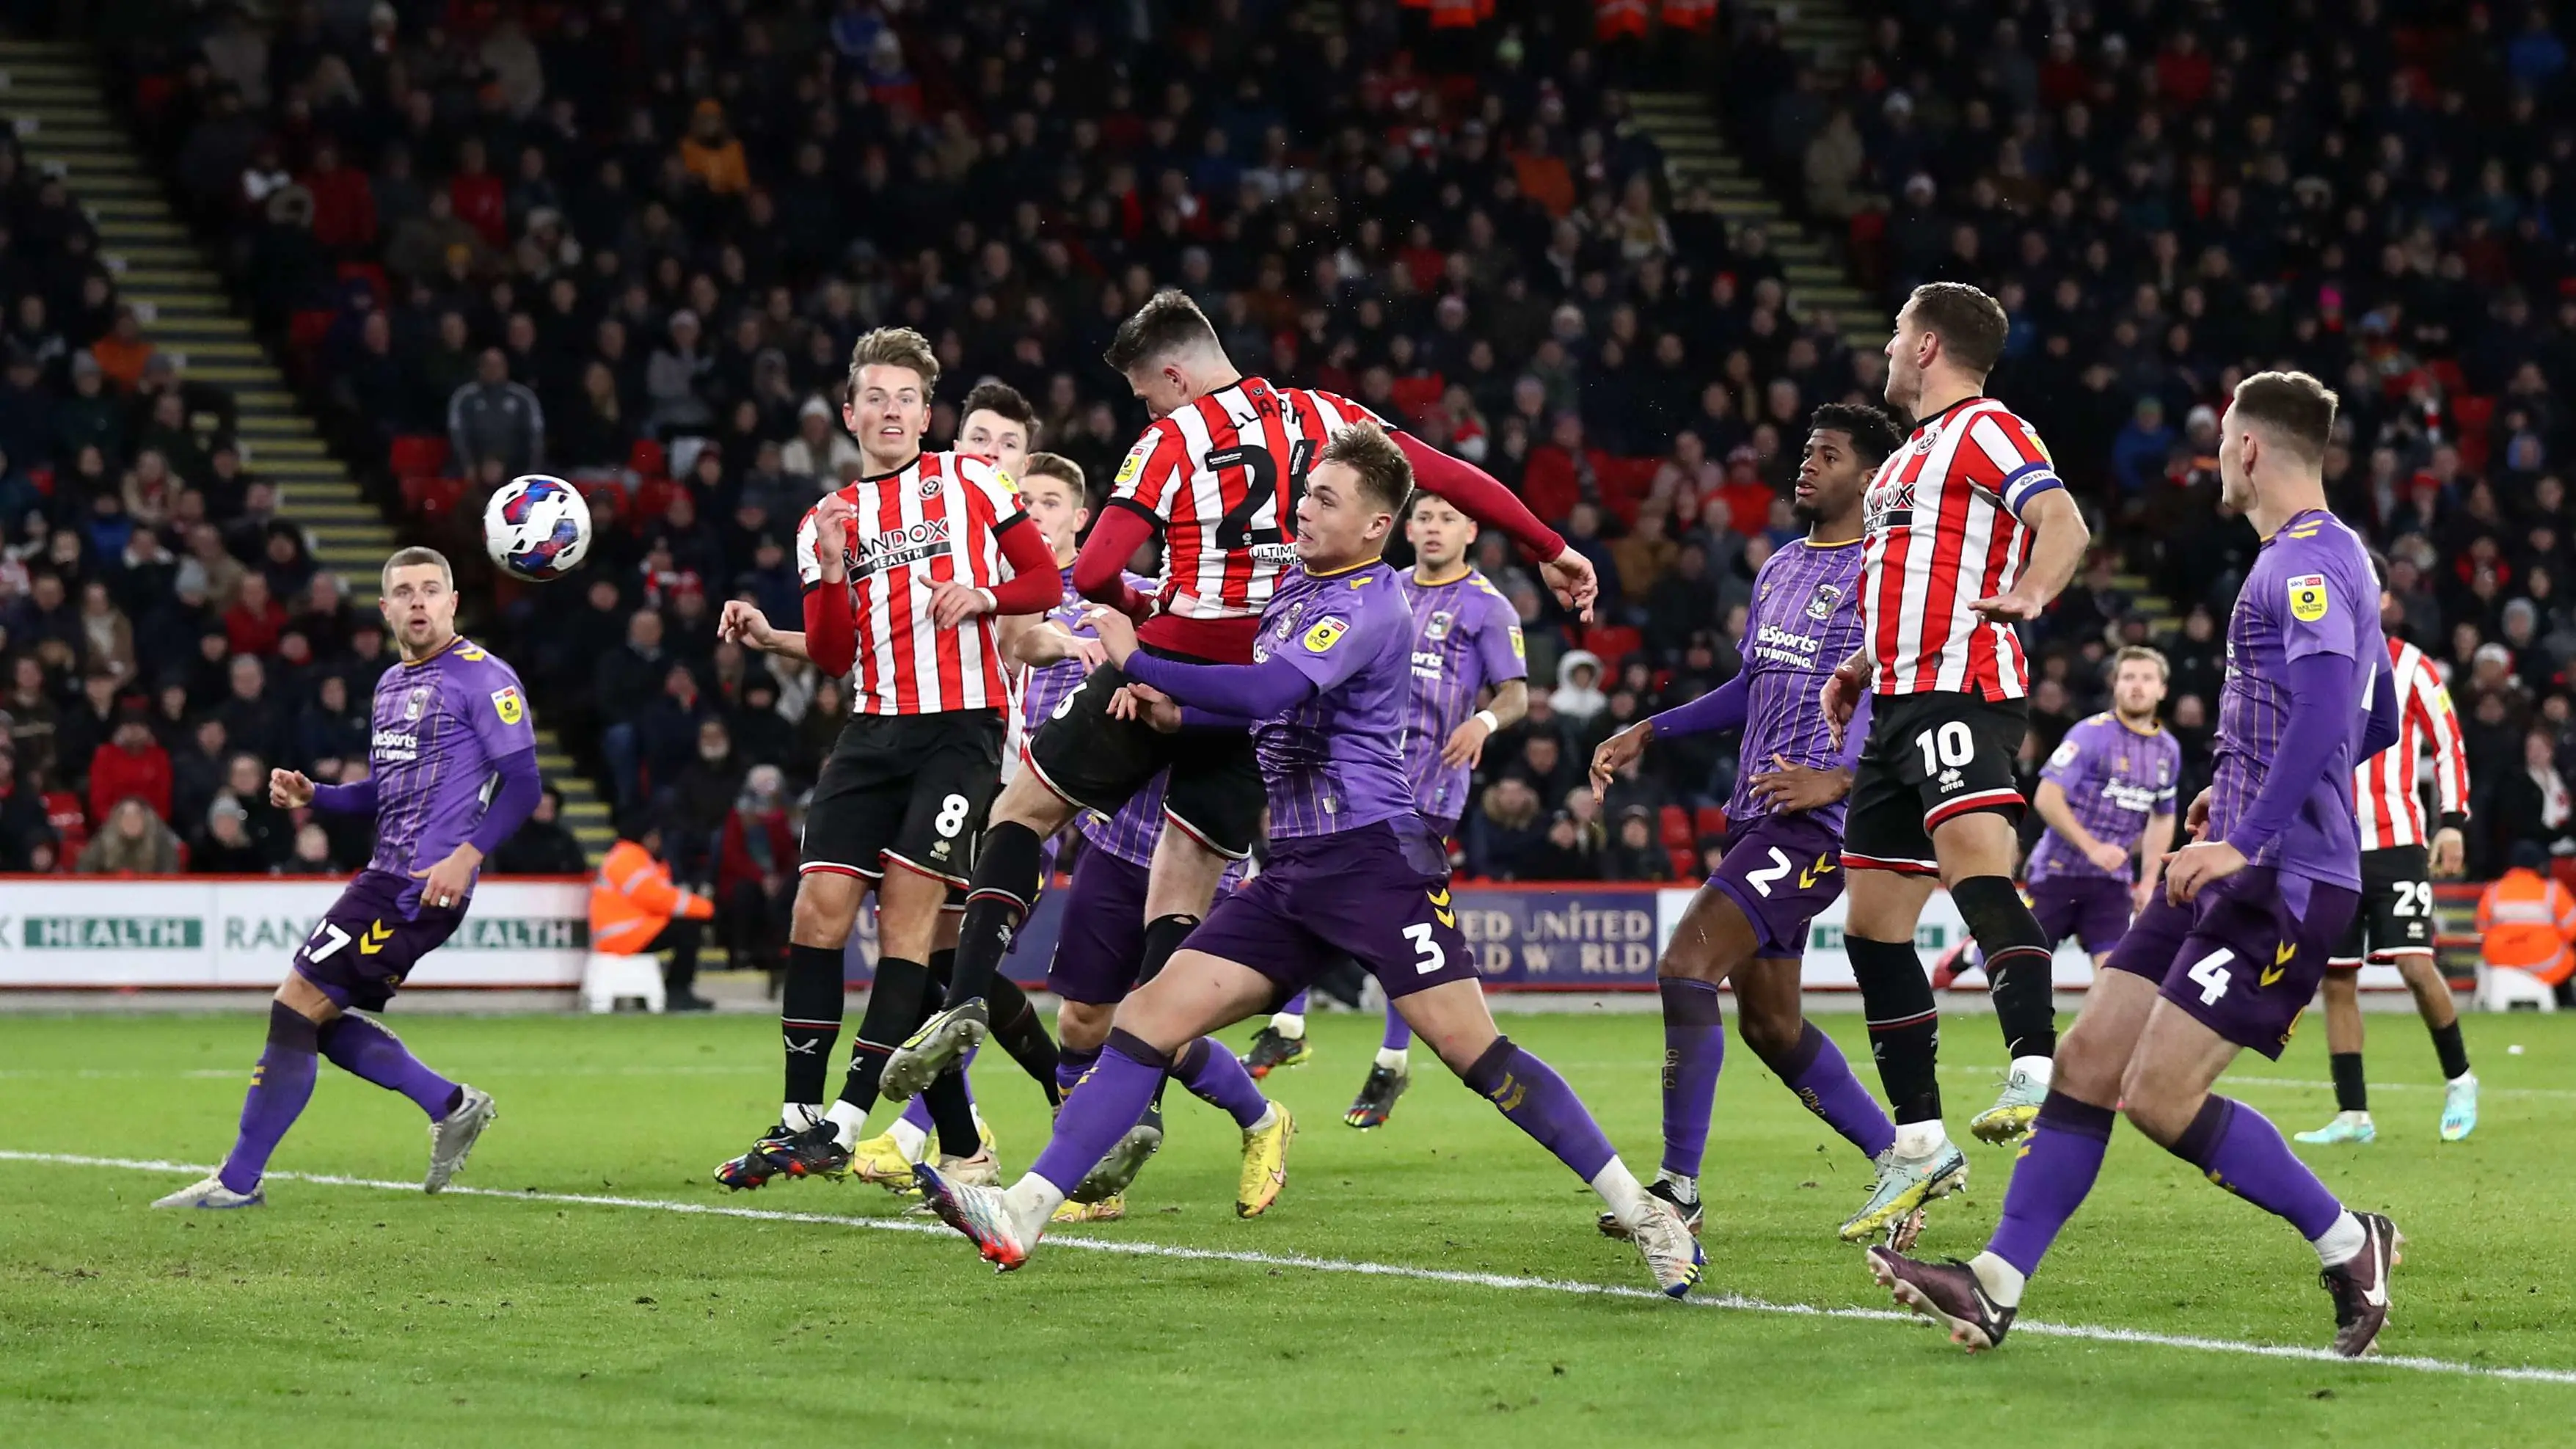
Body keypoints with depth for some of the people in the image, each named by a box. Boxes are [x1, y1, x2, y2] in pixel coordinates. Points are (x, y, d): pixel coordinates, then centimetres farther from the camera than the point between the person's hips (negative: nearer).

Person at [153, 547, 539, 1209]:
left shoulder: (481, 677, -9)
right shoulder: (392, 685, 18)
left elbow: (522, 782, -14)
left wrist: (467, 855, -25)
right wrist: (313, 795, 8)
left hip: (423, 886, -10)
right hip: (387, 876, 10)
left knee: (298, 1004, -10)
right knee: (324, 1021, 11)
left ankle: (239, 1180, -3)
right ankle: (453, 1108, 21)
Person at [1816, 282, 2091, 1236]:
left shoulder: (1985, 430, -2)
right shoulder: (1907, 458, 27)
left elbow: (2063, 521, -18)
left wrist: (2029, 592, -33)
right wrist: (1859, 668, 24)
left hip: (1965, 692, -10)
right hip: (1903, 702, 10)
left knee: (1976, 863, -32)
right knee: (1871, 924, 8)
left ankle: (2036, 1069, -46)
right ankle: (1920, 1142, 13)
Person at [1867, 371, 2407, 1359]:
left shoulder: (2308, 561, -14)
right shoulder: (2328, 558, 19)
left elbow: (2327, 708, -29)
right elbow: (2377, 723, 29)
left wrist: (2250, 840, -32)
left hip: (2283, 881, -10)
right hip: (2237, 869, 10)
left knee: (2161, 1094, -13)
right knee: (2088, 1060, 4)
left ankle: (2347, 1244, 2)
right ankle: (1996, 1287, 3)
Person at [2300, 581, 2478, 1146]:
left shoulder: (2408, 666, -1)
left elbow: (2449, 743, 0)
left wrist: (2452, 822, -9)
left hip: (2396, 843, -4)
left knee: (2415, 965, -14)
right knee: (2336, 981, 1)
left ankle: (2459, 1081, 7)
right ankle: (2353, 1114, 6)